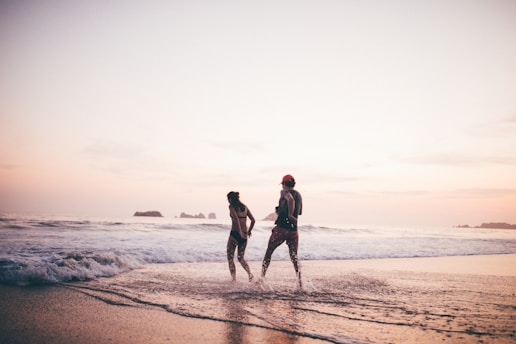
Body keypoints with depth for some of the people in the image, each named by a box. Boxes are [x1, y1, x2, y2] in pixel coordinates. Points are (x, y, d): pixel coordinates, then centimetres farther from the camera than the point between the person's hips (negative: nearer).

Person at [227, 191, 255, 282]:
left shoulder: (232, 206, -4)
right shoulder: (245, 207, 12)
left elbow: (236, 218, -20)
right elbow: (253, 220, 9)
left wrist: (240, 232, -20)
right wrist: (249, 231, 23)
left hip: (235, 234, -5)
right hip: (244, 235, 5)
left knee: (230, 257, 9)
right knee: (241, 258, 18)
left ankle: (234, 278, -1)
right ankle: (249, 273, -5)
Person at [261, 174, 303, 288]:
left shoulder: (284, 192, -4)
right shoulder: (299, 195, 14)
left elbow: (290, 199, -28)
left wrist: (290, 215, -23)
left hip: (281, 228, -5)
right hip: (293, 230, 5)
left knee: (268, 253, 12)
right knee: (294, 256, 10)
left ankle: (262, 277, 15)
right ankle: (300, 284, -1)